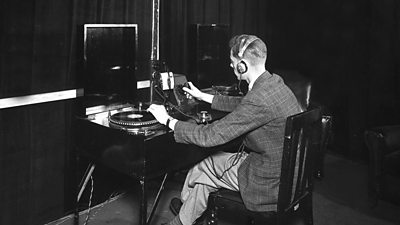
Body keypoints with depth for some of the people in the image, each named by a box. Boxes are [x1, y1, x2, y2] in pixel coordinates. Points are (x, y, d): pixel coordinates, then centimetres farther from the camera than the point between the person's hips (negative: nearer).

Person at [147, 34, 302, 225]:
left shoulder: (259, 100, -31)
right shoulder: (274, 82, -1)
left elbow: (209, 136, -27)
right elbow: (241, 104, 18)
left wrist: (168, 121, -14)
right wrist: (203, 96, 24)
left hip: (269, 183, -9)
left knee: (198, 173, 6)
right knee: (206, 165, 17)